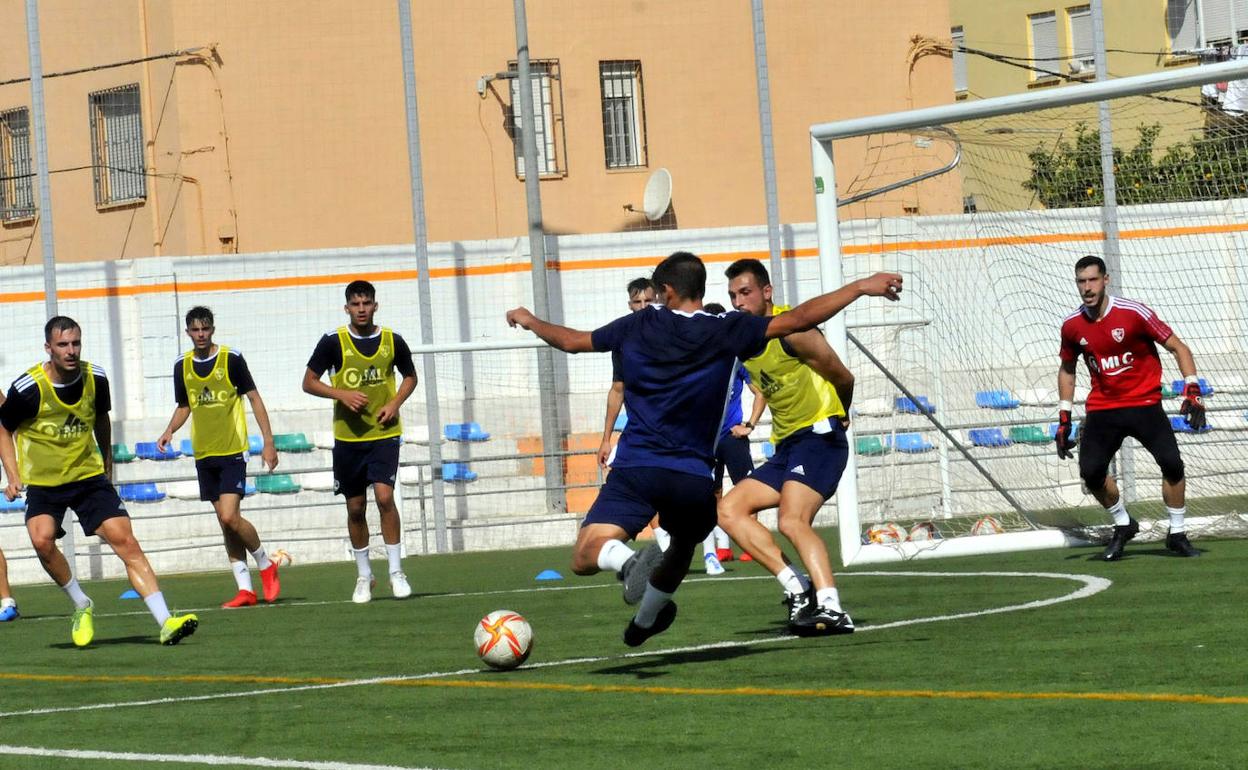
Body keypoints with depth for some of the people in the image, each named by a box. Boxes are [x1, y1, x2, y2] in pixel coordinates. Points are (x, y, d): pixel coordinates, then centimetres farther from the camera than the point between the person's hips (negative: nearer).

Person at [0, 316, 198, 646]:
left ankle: (165, 622, -12)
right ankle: (82, 606, -4)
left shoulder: (95, 378, -7)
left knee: (125, 541, -10)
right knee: (42, 539, -28)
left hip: (89, 474, 3)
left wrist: (107, 461, 23)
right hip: (42, 482, -2)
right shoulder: (28, 388, -18)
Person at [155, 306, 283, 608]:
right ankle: (245, 589, 10)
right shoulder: (182, 366, 6)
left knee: (230, 517, -16)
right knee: (225, 521, 6)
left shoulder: (231, 358, -8)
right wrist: (169, 431, -2)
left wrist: (268, 441, -7)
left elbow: (254, 398, -3)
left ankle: (265, 563, 8)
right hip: (204, 455, 5)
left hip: (233, 450, -5)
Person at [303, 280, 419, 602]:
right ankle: (364, 576, 22)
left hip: (384, 434, -1)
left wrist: (396, 403, -3)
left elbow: (410, 376, 15)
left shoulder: (392, 341, -1)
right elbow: (309, 382, 0)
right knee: (356, 507, 7)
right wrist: (341, 394, -16)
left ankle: (396, 572, -6)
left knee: (384, 496, -16)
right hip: (348, 435, 1)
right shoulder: (333, 342, -5)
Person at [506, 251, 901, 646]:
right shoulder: (726, 331, 0)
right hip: (693, 476, 1)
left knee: (584, 559, -6)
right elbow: (800, 319, -4)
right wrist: (862, 286, 2)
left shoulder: (639, 325, 7)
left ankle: (628, 558, -38)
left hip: (634, 468, -1)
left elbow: (572, 341, 20)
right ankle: (644, 621, 48)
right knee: (683, 545, 33)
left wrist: (528, 320, 39)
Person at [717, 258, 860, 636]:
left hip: (819, 436, -9)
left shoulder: (791, 331, -13)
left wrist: (836, 418, 13)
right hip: (786, 444, 9)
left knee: (792, 521, -27)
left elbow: (843, 379, -4)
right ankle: (798, 588, -5)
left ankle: (832, 609, -38)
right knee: (729, 510, 3)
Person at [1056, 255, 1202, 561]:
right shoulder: (1072, 326, -1)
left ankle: (1177, 535, 2)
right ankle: (1123, 526, 16)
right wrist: (1064, 418, 12)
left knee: (1171, 463, -17)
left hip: (1144, 403, -3)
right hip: (1102, 408, 3)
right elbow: (1067, 369, 16)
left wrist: (1192, 390, -18)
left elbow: (1177, 347, -8)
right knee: (1091, 472, -12)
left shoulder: (1133, 313, -13)